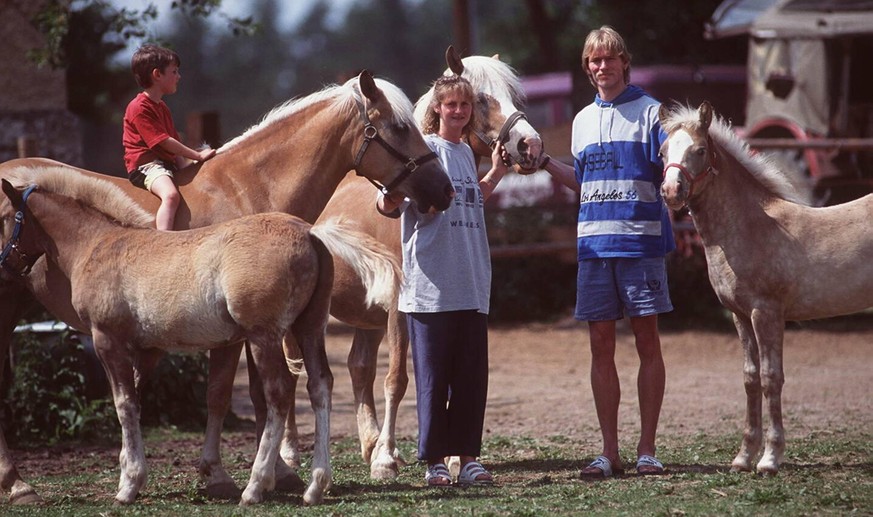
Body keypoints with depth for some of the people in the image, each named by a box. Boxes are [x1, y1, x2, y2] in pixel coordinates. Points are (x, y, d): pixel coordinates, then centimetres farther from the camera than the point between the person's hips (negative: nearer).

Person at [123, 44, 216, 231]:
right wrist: (197, 156, -14)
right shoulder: (140, 108, -12)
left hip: (167, 163, 10)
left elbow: (173, 141, 18)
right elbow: (164, 142, -17)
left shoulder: (161, 107, 21)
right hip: (146, 164, -10)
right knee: (171, 195, -35)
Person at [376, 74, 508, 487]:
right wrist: (389, 202, -35)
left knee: (472, 374, 6)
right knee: (433, 375, -1)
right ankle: (434, 461, 6)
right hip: (431, 284, -6)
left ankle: (467, 456, 12)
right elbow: (391, 204, -14)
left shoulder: (466, 152, 15)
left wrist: (496, 172, 21)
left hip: (472, 284, 6)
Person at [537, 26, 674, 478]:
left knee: (647, 343, 0)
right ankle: (609, 452, 9)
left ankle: (646, 449, 5)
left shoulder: (650, 112, 0)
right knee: (601, 346, 4)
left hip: (641, 241, -5)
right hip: (594, 244, 5)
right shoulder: (583, 120, 15)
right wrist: (545, 163, 14)